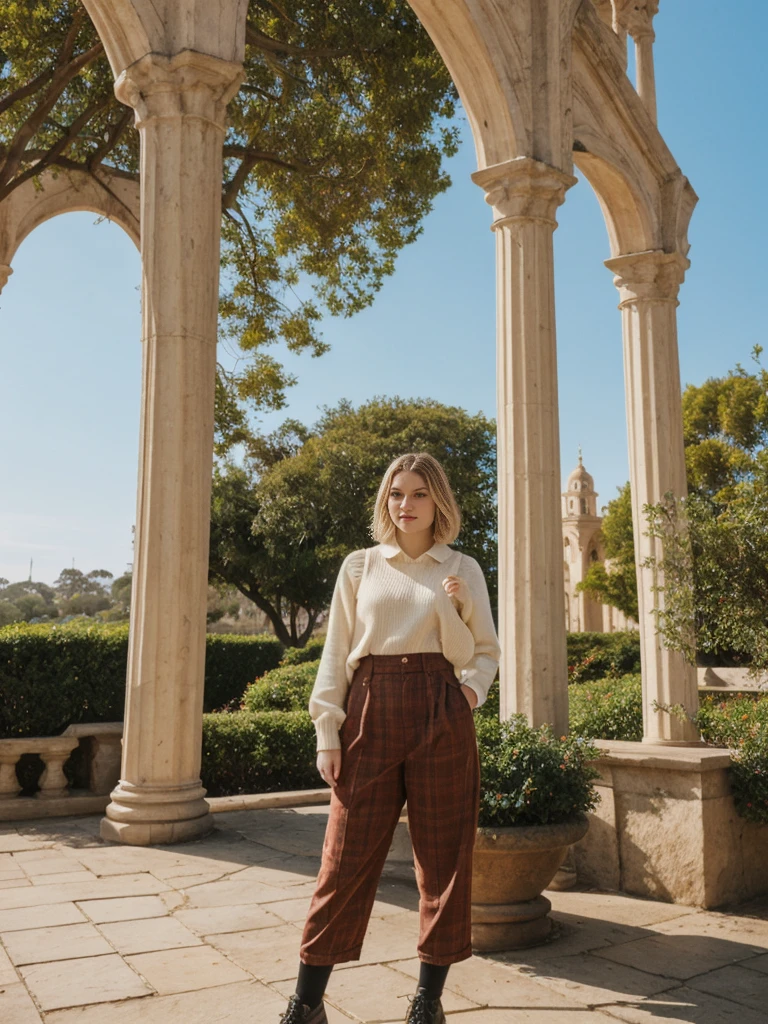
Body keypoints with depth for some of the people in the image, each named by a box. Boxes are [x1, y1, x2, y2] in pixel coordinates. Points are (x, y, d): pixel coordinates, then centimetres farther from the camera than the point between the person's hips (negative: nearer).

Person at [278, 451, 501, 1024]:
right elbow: (336, 652, 8)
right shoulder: (360, 567, 10)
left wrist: (470, 690, -9)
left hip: (441, 714, 0)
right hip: (370, 713, 0)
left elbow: (487, 651, 11)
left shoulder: (462, 571, 9)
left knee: (443, 854, 5)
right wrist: (327, 729, 0)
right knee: (349, 852, 1)